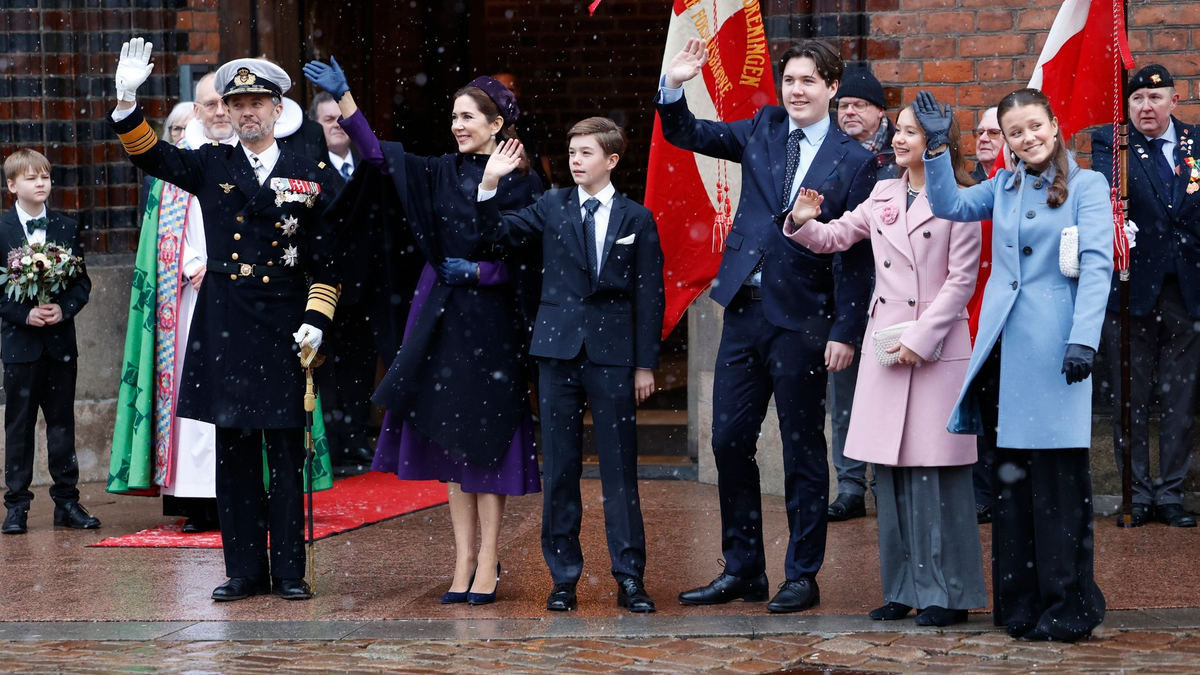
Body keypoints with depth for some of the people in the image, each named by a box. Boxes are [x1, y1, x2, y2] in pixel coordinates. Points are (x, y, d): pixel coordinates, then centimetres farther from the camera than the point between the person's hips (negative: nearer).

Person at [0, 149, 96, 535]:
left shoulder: (67, 228, 7)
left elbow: (82, 281, 5)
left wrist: (63, 308, -12)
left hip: (61, 340, 2)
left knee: (62, 422, 7)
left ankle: (67, 501, 13)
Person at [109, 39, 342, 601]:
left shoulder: (312, 175, 5)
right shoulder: (211, 167, 9)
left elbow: (327, 259, 5)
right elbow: (149, 154, -2)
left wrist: (316, 319, -5)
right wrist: (127, 99, -18)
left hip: (286, 329, -1)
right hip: (225, 331, 2)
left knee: (287, 454, 2)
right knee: (233, 451, 5)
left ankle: (289, 570, 9)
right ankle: (244, 569, 13)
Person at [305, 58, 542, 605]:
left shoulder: (521, 185, -5)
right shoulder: (439, 174, 7)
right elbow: (381, 159, -4)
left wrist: (477, 271, -16)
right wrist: (344, 98, -11)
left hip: (491, 322, -4)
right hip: (440, 318, 5)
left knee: (484, 439, -1)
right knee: (448, 438, 5)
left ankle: (488, 564, 5)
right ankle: (464, 561, 12)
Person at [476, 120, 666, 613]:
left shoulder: (637, 219, 4)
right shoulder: (551, 207, 9)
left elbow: (649, 295, 4)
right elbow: (503, 232, -3)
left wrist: (646, 363, 0)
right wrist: (489, 186, -18)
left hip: (613, 355, -2)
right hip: (559, 351, 2)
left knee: (619, 468, -1)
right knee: (559, 468, 5)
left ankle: (629, 577, 4)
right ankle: (563, 576, 12)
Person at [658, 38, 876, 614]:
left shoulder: (854, 163, -4)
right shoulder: (763, 130, 9)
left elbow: (857, 256, -6)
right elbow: (686, 135, 12)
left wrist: (846, 332, -11)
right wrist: (674, 86, -7)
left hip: (802, 321, -4)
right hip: (744, 310, 5)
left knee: (802, 451, 4)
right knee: (729, 441, 7)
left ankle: (802, 577, 14)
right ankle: (742, 570, 19)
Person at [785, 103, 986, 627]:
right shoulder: (883, 196, 12)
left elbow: (961, 280, -7)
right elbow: (834, 237, 19)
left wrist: (921, 338, -13)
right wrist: (803, 222, -3)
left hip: (937, 348, -6)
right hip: (884, 345, 6)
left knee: (934, 470, -4)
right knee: (890, 472, 7)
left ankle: (947, 593, 4)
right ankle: (902, 589, 16)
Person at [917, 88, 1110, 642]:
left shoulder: (1086, 186, -1)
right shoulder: (1004, 187, 15)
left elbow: (1097, 265, -7)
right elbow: (948, 205, 13)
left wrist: (1084, 340, -16)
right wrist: (937, 147, 0)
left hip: (1054, 342, -6)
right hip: (1005, 343, 6)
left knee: (1057, 472, -5)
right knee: (1010, 470, 8)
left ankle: (1066, 607, 1)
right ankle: (1019, 601, 15)